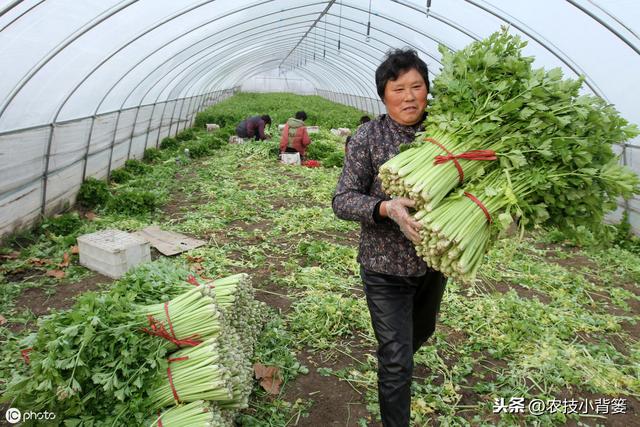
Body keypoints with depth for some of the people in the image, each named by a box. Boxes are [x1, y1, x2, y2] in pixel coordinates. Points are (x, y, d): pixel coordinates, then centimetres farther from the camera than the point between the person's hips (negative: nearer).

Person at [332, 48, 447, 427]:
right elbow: (342, 200, -14)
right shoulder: (370, 137, -13)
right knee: (397, 365, 1)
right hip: (387, 268, -5)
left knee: (422, 332, 30)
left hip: (433, 263, 5)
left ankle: (392, 358, 63)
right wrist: (387, 207, -32)